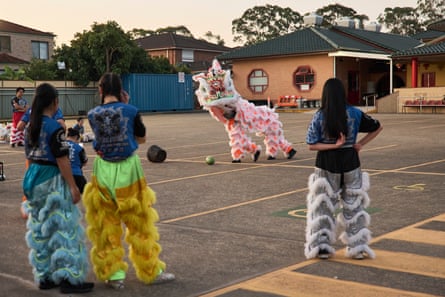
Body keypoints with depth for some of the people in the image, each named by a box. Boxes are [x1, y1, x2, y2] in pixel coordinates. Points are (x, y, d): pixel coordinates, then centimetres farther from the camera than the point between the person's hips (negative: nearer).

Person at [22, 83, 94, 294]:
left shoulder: (30, 127, 8)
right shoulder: (55, 127, -16)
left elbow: (29, 157, 14)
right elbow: (62, 160, -18)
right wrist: (73, 186, -15)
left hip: (34, 178, 8)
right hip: (52, 180, -8)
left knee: (41, 228, 13)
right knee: (62, 227, -2)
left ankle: (45, 277, 21)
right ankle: (68, 278, 2)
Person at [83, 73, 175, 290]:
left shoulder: (93, 115, -3)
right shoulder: (131, 111, -8)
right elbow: (141, 139, 7)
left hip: (104, 171, 2)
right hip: (128, 169, -1)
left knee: (106, 226, 12)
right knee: (139, 223, 9)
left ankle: (113, 274, 15)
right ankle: (151, 272, 18)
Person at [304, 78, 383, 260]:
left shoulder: (319, 116, -10)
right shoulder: (354, 114, -5)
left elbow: (312, 145, -13)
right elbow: (377, 127, 7)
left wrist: (334, 145, -15)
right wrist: (360, 144, 2)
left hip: (326, 165, -1)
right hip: (350, 163, 1)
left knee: (323, 206, 10)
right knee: (353, 205, 11)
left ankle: (321, 247, 13)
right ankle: (357, 247, 15)